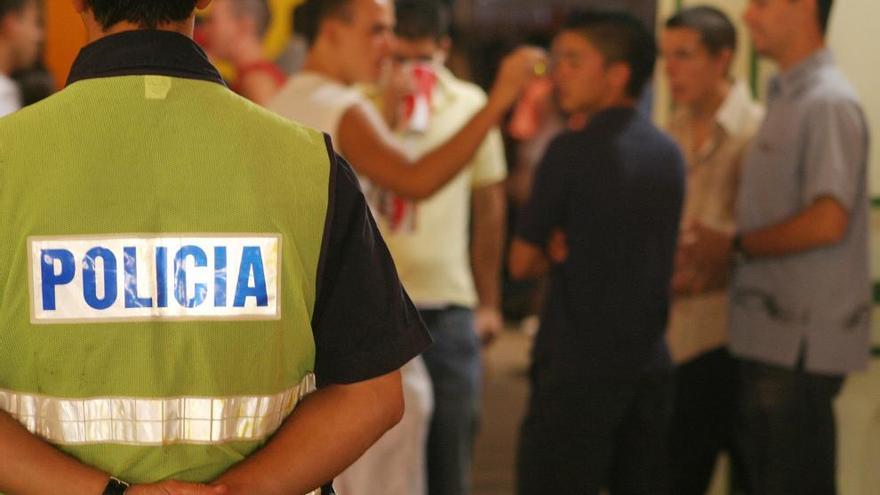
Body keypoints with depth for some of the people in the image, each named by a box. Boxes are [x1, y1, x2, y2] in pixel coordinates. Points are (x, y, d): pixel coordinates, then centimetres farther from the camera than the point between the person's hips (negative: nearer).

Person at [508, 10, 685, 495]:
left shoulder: (573, 150, -13)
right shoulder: (667, 152, 7)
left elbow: (522, 263, -6)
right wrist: (569, 250, 1)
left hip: (578, 368, -7)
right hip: (650, 362, 7)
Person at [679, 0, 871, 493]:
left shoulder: (829, 104, -14)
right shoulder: (787, 98, 16)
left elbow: (828, 221, -23)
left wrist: (734, 247, -12)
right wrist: (719, 258, 9)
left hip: (803, 343, -10)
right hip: (773, 336, 10)